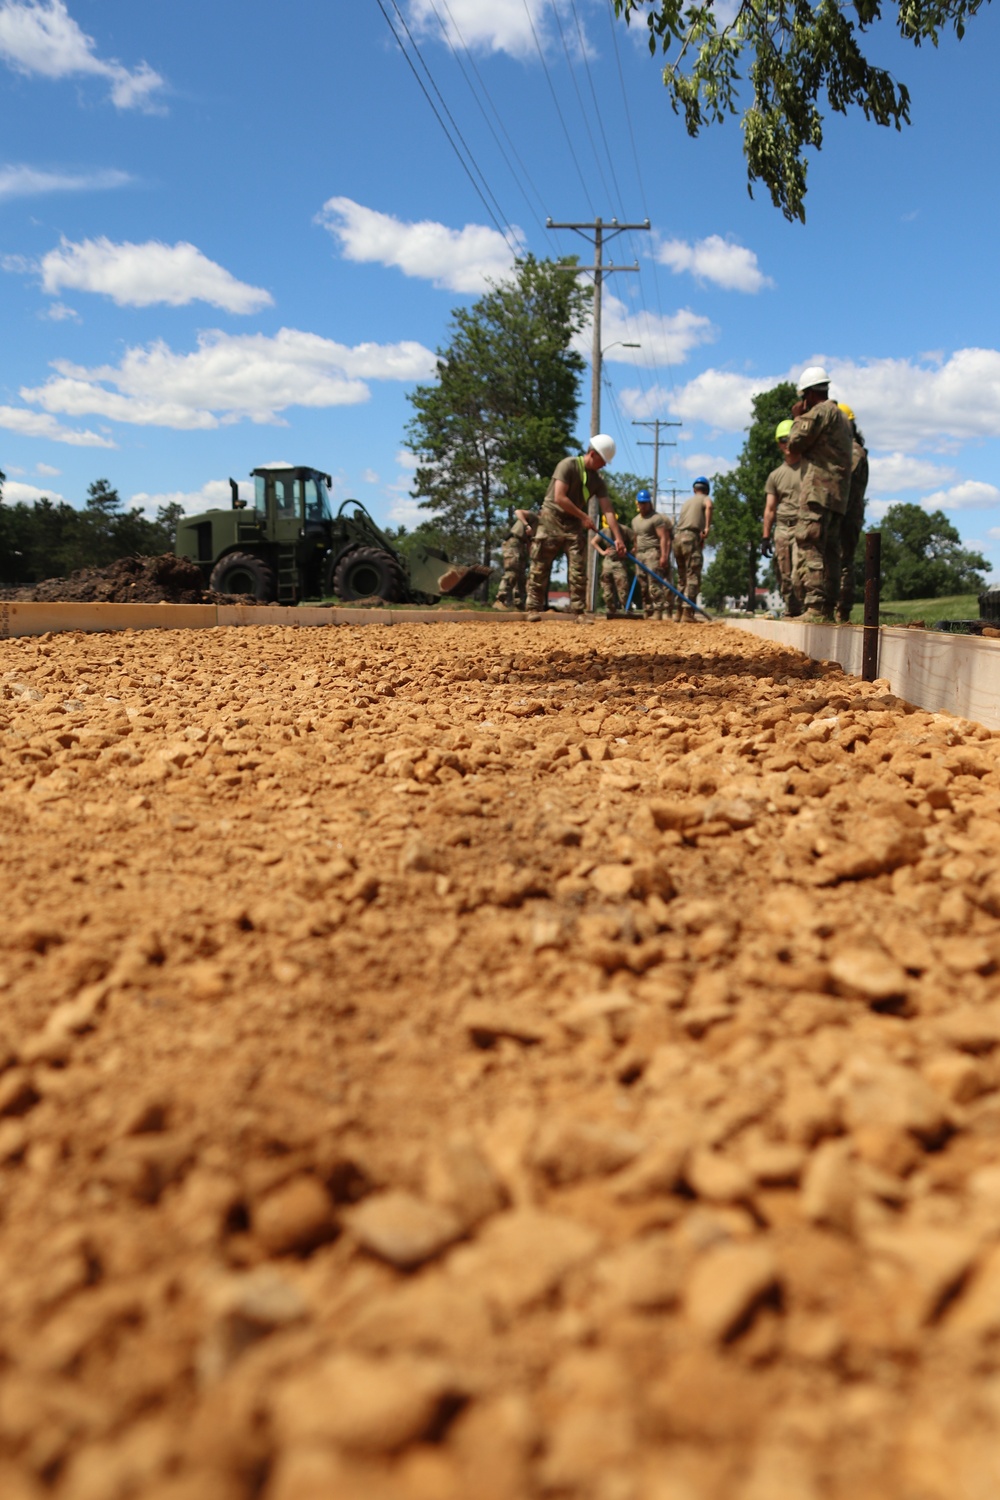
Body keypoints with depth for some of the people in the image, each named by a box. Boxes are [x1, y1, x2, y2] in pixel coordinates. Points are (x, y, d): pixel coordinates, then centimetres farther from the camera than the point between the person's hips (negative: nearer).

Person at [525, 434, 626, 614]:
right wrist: (584, 517, -13)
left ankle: (579, 611, 1)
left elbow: (608, 510, -2)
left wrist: (618, 538, -10)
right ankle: (534, 608, 0)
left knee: (578, 570, -2)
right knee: (540, 568, -4)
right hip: (551, 520, -5)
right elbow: (559, 498, -20)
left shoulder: (598, 481, 4)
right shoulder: (568, 465, -12)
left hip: (574, 524, 5)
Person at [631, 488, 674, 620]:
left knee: (655, 584, -15)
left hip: (653, 553, -8)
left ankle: (658, 611, -18)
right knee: (643, 585, 7)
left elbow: (663, 538, -12)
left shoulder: (656, 518, -4)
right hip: (640, 555, 8)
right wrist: (635, 551, 21)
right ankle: (647, 612, 13)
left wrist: (663, 556, -21)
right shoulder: (635, 521, 20)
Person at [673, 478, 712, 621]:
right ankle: (687, 612, -18)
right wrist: (707, 527, -18)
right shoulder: (704, 499, 8)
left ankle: (679, 611, 13)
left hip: (677, 538, 7)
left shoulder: (687, 502, 27)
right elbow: (708, 506, -17)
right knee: (693, 577, -9)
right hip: (691, 538, -7)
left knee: (682, 577, 14)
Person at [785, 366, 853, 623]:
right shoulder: (841, 416, 25)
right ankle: (826, 608, 8)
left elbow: (794, 447, -5)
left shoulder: (820, 411, -5)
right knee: (829, 551, 8)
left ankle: (815, 607, -20)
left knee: (809, 548, -13)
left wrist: (798, 418, 8)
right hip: (837, 495, 10)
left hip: (818, 491, -10)